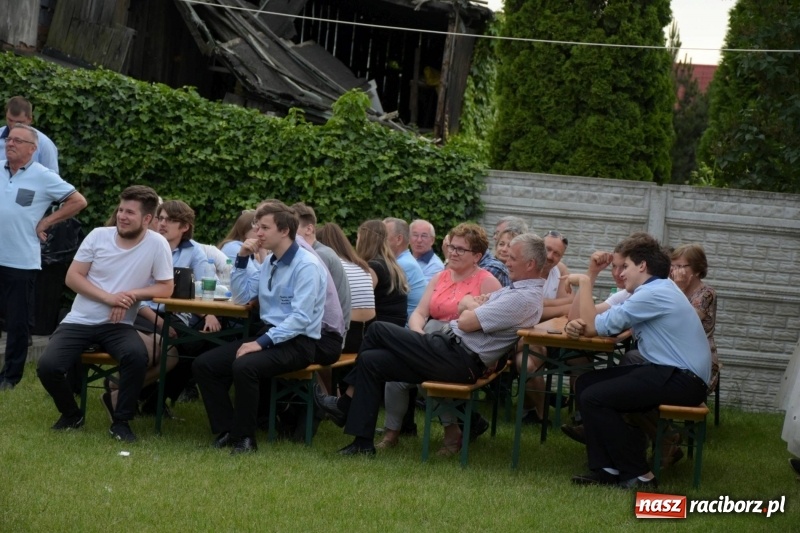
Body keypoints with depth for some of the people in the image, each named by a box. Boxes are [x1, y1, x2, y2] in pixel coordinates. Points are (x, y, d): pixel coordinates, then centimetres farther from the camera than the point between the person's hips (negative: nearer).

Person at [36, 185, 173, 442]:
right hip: (79, 321, 2)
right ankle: (71, 415, 10)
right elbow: (72, 277, -3)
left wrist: (132, 294, -21)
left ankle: (121, 421, -11)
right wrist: (109, 298, -17)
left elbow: (166, 288, -4)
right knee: (48, 366, -20)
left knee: (137, 356, -33)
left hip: (118, 325, -1)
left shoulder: (157, 244, -8)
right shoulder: (98, 236, -3)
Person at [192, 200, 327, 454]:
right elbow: (241, 297, 19)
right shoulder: (269, 262, 13)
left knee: (244, 366, -34)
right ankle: (225, 432, 2)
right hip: (270, 335, 9)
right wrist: (242, 259, 7)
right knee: (204, 364, -4)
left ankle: (244, 438, -17)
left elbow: (301, 318, -22)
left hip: (297, 342, -9)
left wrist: (262, 343, -26)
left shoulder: (306, 266, -14)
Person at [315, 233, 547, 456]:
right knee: (371, 360, 5)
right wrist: (475, 305, -6)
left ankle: (346, 403, 9)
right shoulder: (519, 290, 17)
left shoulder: (523, 298, -16)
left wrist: (469, 304, 4)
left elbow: (465, 322, -18)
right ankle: (363, 441, 8)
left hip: (459, 359, -10)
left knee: (378, 330, -5)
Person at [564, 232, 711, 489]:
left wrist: (584, 283, -4)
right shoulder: (655, 290, 17)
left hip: (683, 380, -11)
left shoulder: (653, 294, -16)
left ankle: (638, 475, -8)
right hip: (669, 371, 11)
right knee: (585, 383, 6)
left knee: (594, 398, -17)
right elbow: (594, 324, 11)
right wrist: (577, 325, -11)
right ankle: (606, 468, 2)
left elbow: (595, 326, -15)